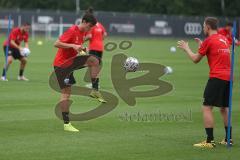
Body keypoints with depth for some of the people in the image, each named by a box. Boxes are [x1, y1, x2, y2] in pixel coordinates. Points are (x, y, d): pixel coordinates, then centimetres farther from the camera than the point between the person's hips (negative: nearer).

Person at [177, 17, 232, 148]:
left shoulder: (209, 40, -5)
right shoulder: (224, 39, 17)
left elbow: (195, 59, 3)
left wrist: (186, 48, 18)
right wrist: (202, 45, 30)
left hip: (216, 77, -8)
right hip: (228, 77, 8)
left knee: (207, 108, -7)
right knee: (224, 108, 18)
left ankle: (210, 141, -13)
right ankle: (228, 139, 19)